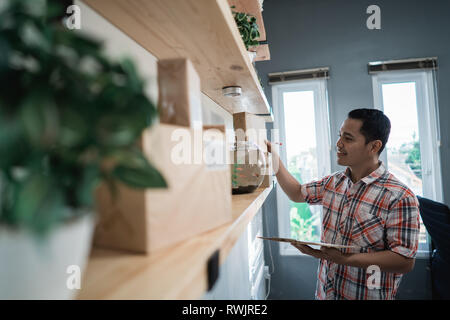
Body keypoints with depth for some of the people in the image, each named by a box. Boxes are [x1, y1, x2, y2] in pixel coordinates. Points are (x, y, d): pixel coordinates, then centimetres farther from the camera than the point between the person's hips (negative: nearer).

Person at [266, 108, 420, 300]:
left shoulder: (399, 197, -20)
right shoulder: (333, 182, -1)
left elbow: (405, 262, -21)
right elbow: (298, 193, 14)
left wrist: (344, 258, -30)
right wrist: (275, 160, 4)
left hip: (368, 295, -6)